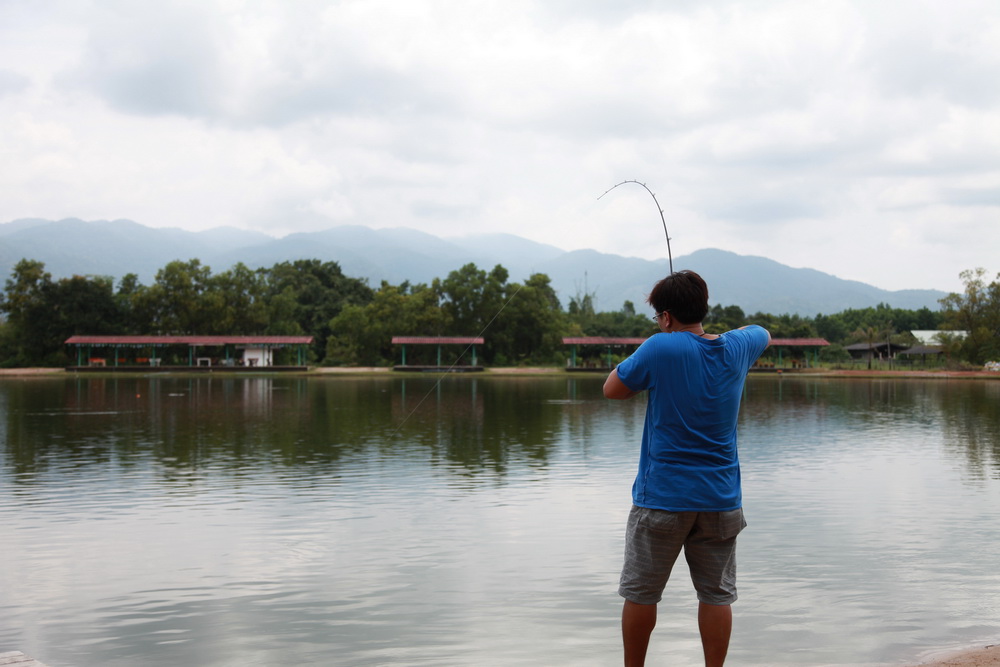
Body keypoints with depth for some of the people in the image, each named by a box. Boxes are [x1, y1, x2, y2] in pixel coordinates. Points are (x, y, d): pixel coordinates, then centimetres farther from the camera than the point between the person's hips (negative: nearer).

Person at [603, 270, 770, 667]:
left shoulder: (660, 348, -13)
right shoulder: (736, 349, 3)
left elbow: (612, 389, 0)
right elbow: (761, 333, 27)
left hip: (662, 497, -4)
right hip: (721, 500, 4)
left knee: (640, 593, 9)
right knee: (717, 594, 9)